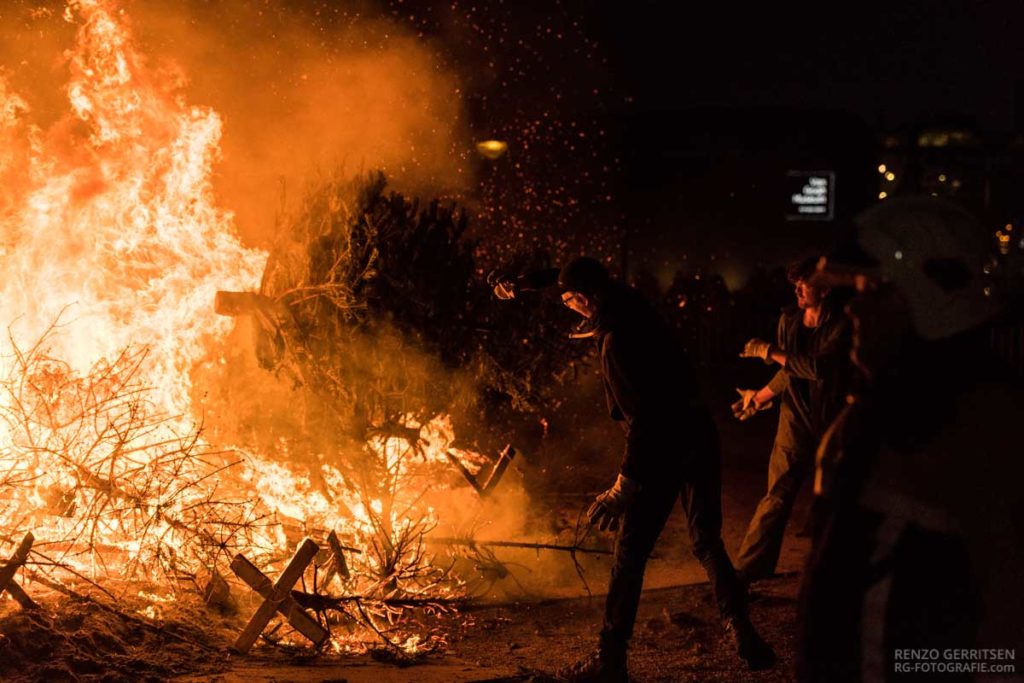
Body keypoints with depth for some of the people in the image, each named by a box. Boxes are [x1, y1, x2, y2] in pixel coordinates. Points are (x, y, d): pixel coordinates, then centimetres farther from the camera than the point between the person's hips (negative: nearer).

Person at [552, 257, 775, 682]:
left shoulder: (617, 340, -19)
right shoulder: (640, 315, 5)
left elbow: (642, 415, -23)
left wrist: (625, 484, -21)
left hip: (664, 451, -9)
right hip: (699, 437, 9)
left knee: (630, 554, 0)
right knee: (707, 542, 18)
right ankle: (743, 635, 13)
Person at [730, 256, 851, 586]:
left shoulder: (841, 325, -11)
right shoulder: (789, 320, 3)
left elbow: (817, 367, -24)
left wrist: (770, 352, -19)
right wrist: (760, 397, 14)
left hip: (831, 423, -2)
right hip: (796, 421, 2)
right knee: (777, 497, -5)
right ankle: (747, 571, -3)